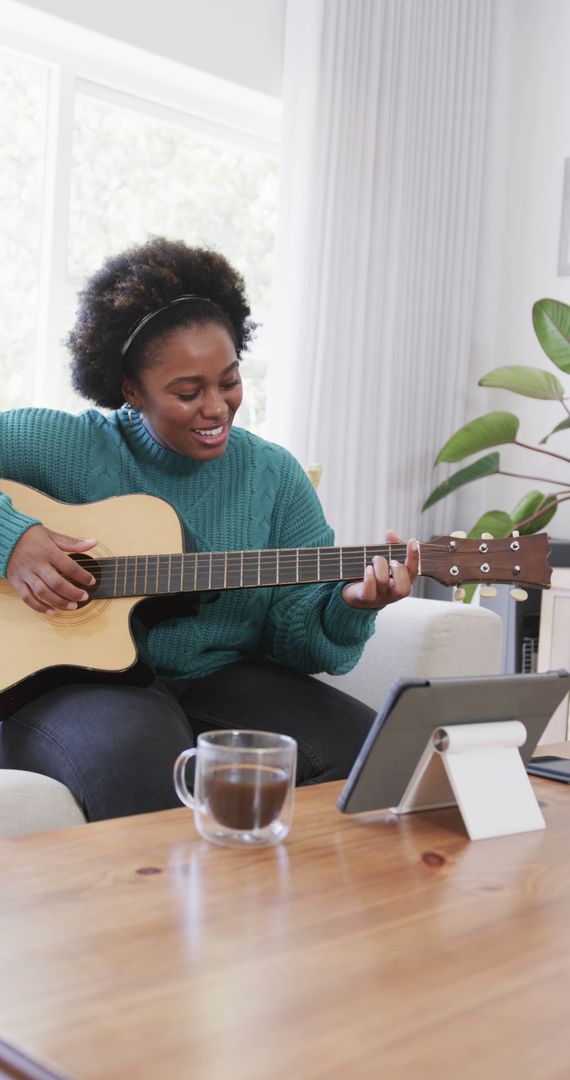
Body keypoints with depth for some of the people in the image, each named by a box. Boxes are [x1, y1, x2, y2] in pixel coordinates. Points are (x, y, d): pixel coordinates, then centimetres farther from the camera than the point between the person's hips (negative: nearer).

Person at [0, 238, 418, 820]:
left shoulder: (273, 476, 5)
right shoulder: (67, 446, -3)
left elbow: (298, 636, 4)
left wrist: (349, 606, -18)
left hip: (227, 680, 3)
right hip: (75, 677, -2)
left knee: (366, 749, -23)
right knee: (137, 756, -38)